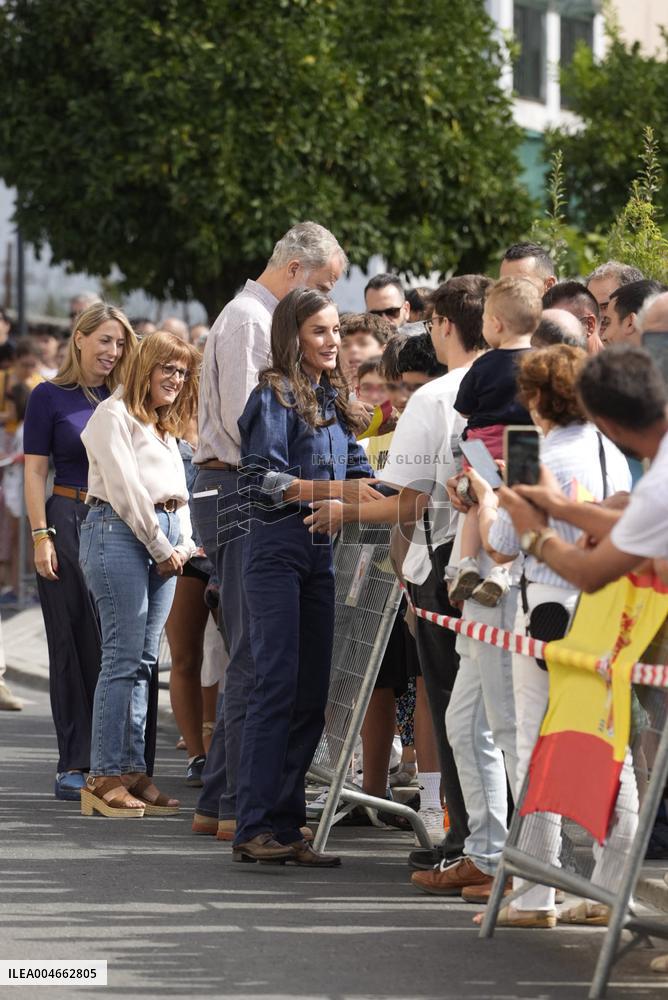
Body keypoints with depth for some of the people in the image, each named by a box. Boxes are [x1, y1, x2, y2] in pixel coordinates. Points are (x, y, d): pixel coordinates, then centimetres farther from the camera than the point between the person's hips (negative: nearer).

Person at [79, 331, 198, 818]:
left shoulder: (165, 428, 23)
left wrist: (184, 545, 5)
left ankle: (133, 771, 6)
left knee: (144, 661, 5)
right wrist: (162, 547, -8)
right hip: (120, 534, -8)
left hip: (164, 542, 8)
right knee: (123, 656, -12)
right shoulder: (114, 416, -3)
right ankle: (105, 777, -12)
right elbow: (126, 488, -10)